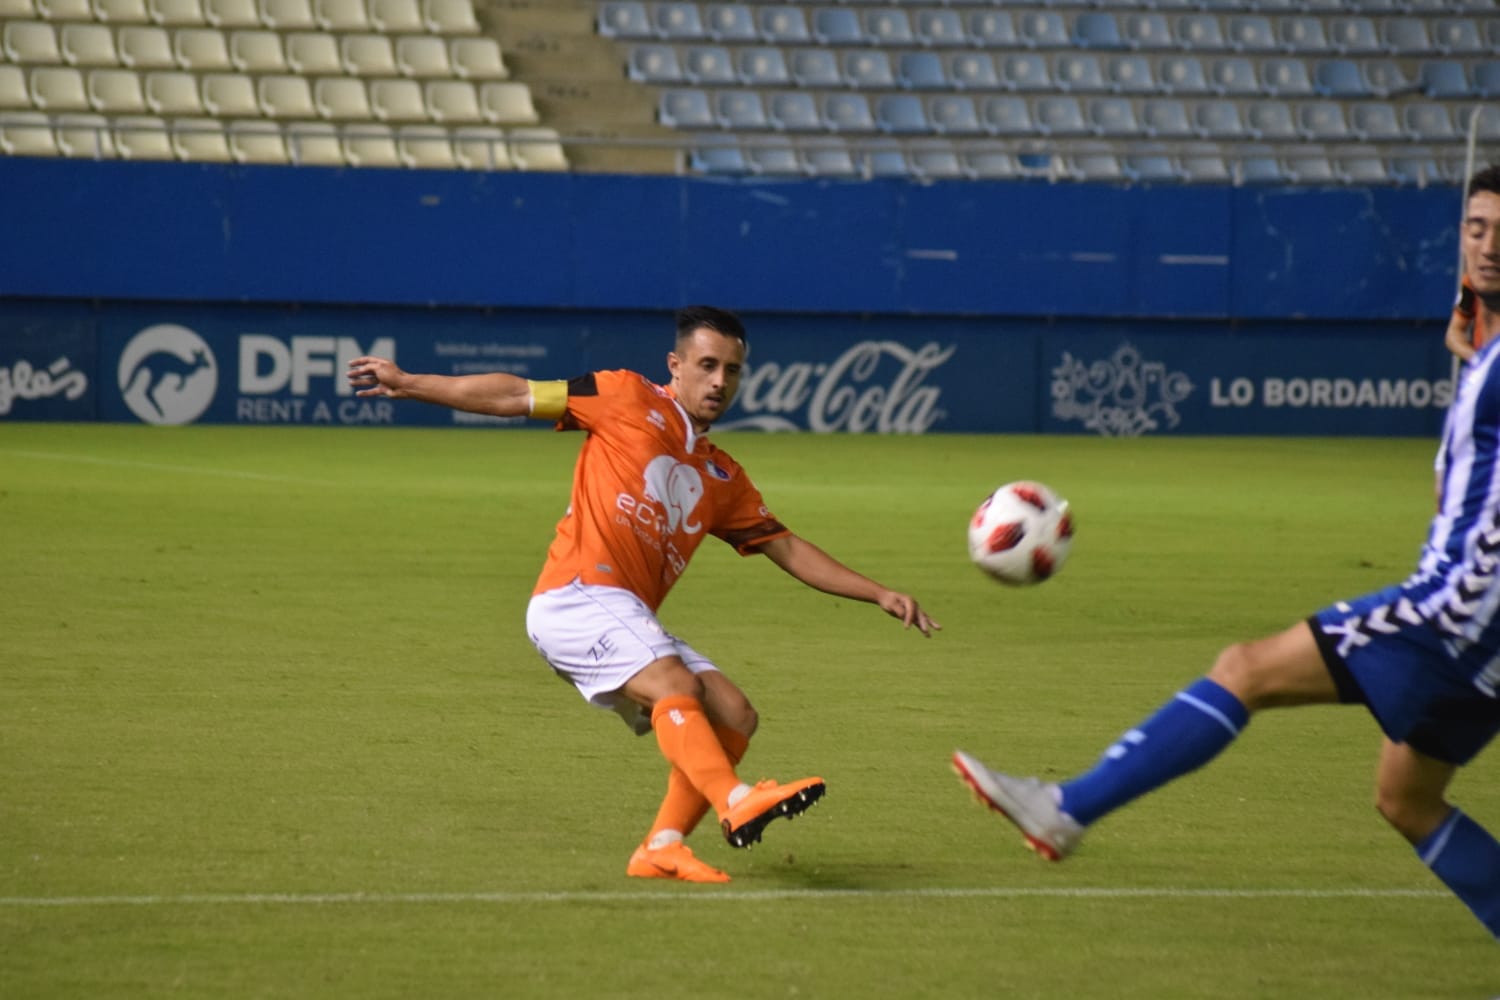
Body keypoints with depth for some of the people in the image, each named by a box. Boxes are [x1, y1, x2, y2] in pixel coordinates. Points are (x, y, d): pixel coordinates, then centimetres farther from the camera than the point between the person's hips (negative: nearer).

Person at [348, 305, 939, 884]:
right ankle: (736, 801, -47)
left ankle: (662, 847, -6)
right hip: (575, 598, -7)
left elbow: (787, 548, 24)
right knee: (676, 686, -29)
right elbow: (517, 397, 7)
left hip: (630, 622, 7)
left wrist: (879, 594, 17)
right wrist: (408, 384, 7)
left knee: (735, 718, -4)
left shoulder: (723, 480, 20)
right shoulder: (628, 400, 4)